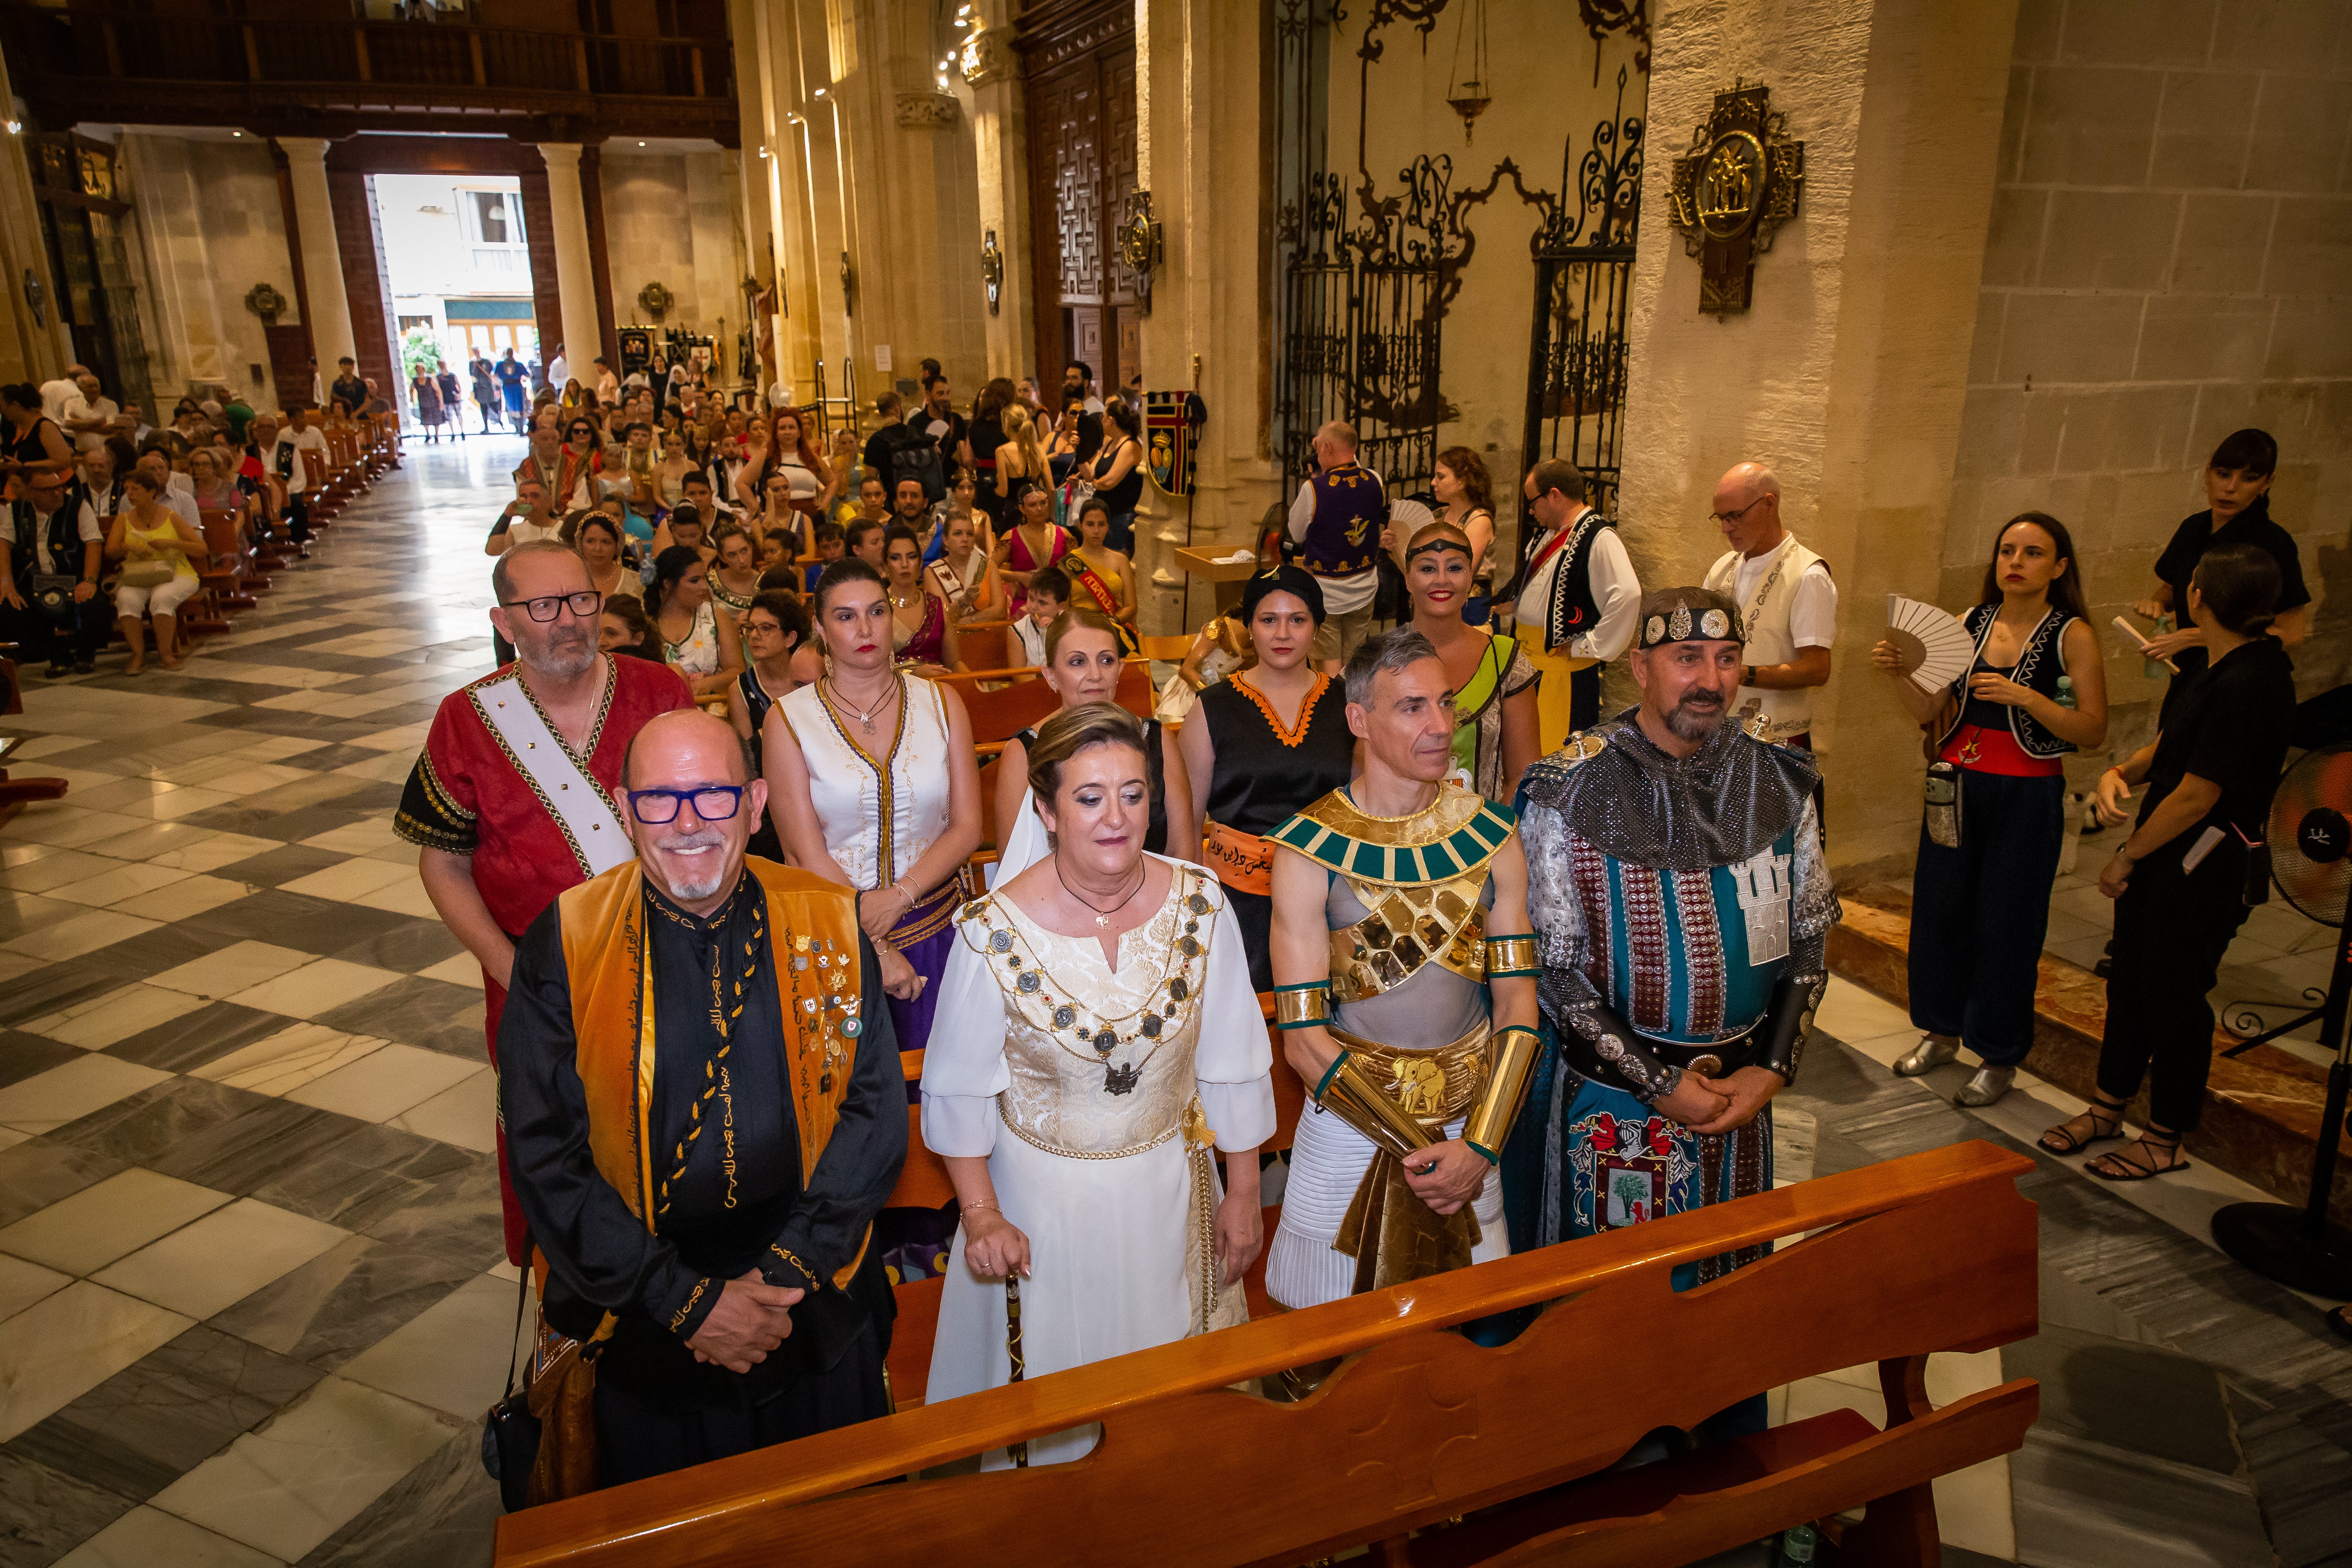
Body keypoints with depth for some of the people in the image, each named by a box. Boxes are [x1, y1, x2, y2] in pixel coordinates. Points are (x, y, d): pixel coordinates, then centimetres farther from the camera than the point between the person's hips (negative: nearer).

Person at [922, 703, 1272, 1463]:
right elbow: (957, 1088, -8)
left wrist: (1242, 1195, 2)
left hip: (1172, 1191, 3)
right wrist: (982, 1215, -8)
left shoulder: (1199, 904, -13)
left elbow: (1235, 1064, -4)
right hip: (1043, 1195, -2)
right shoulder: (994, 931, -20)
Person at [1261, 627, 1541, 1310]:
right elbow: (1303, 1040, -14)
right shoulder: (1309, 852, -13)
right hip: (1352, 1126, -3)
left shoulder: (1492, 837, -2)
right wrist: (1422, 1150, -14)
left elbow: (1517, 1004, -2)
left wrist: (1479, 1147, -12)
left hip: (1473, 1126, 3)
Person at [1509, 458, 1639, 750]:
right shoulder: (1546, 535, 13)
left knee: (1557, 753, -4)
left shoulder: (1598, 537, -15)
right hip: (1526, 659, 9)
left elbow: (1628, 595, -28)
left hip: (1564, 665, -9)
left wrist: (1588, 646, -21)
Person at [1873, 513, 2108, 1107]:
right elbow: (1932, 712, 6)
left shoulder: (2072, 636, -7)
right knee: (1939, 907, 11)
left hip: (2026, 796, -4)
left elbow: (2093, 732, -12)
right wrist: (1899, 673, -11)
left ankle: (2000, 1056, 19)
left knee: (2006, 923, 3)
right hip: (1957, 787, 5)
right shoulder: (1972, 623, 6)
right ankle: (1942, 1031, 30)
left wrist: (2025, 697, -24)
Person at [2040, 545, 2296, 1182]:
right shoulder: (2221, 667, 6)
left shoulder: (2245, 685, -25)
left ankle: (2166, 1140, 19)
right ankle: (2108, 1108, 32)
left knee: (2173, 993, 3)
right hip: (2166, 853, 9)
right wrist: (2120, 772, -3)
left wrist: (2126, 857, -11)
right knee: (2129, 978, 17)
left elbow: (2195, 798, -23)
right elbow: (2172, 742, 18)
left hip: (2207, 866, -9)